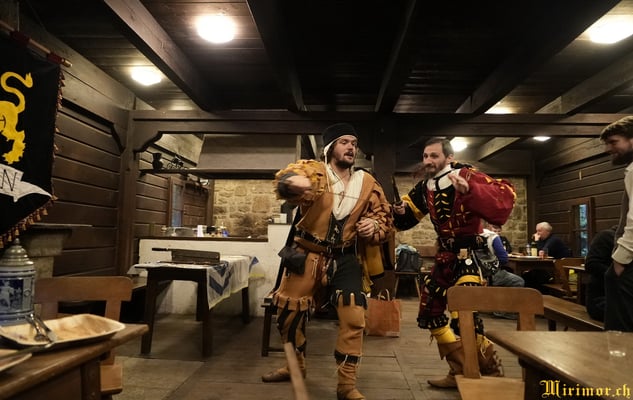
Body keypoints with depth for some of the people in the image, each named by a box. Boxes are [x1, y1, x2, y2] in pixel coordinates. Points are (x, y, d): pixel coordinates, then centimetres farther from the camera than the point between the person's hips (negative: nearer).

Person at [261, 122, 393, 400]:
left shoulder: (367, 183, 4)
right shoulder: (314, 171, -7)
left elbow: (386, 218, 11)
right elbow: (285, 182, -28)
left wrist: (374, 226, -13)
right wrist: (292, 181, -53)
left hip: (346, 258, 2)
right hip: (308, 253, -1)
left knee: (353, 318, -6)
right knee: (289, 309, 8)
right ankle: (296, 365, 35)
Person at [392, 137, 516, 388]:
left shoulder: (465, 176, -17)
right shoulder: (425, 188, 4)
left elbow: (506, 195, -30)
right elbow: (407, 218, 16)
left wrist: (470, 190, -44)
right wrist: (400, 211, -7)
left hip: (470, 256, -8)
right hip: (445, 256, 8)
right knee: (429, 313, 12)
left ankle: (493, 377, 11)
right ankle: (461, 372, 29)